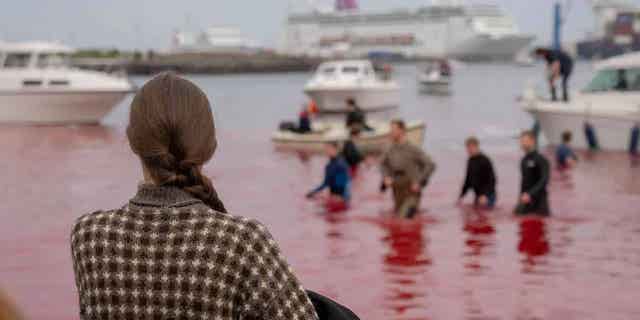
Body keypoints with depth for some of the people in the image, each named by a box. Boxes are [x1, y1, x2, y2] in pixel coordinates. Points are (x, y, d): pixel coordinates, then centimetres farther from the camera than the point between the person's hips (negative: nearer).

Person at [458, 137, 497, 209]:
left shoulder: (484, 161, -15)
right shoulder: (471, 161, 9)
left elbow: (491, 179, -18)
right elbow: (468, 179, 18)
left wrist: (484, 195, -28)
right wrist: (462, 195, 13)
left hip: (487, 196, -8)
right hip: (478, 196, 8)